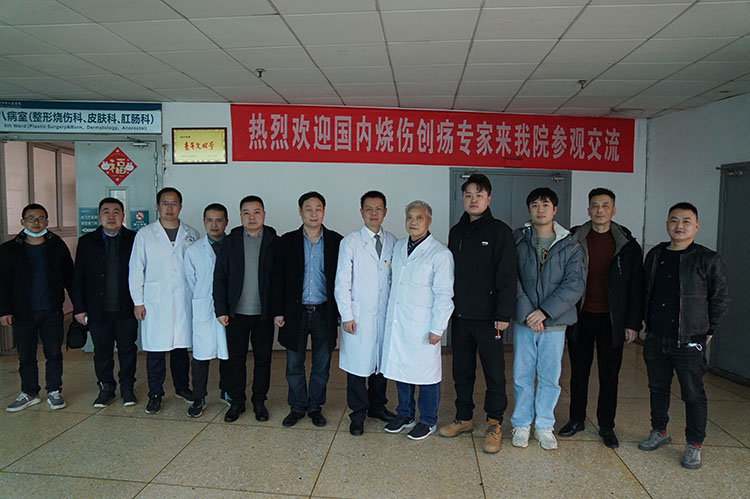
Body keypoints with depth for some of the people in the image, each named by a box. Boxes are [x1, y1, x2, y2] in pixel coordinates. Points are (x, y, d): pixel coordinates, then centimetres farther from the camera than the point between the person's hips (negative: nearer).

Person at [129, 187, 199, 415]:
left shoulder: (191, 235, 7)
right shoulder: (145, 234, 2)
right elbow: (136, 270, 2)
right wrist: (138, 302, -2)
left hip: (184, 301, 2)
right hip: (155, 302, -2)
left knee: (181, 347, 11)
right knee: (155, 349, 3)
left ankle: (182, 387, 28)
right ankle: (155, 394, 17)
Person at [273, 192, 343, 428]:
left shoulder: (336, 241, 1)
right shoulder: (288, 241, 3)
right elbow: (278, 278, 3)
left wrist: (342, 312, -2)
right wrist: (278, 311, -1)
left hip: (324, 312, 0)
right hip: (296, 312, 1)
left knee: (322, 365, 10)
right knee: (294, 364, 9)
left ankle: (315, 406, 28)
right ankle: (297, 407, 27)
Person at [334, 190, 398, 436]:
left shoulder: (392, 242, 6)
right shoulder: (350, 242, -3)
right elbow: (342, 282, -4)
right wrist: (346, 315, -7)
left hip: (385, 314, 3)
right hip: (359, 315, -3)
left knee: (382, 361, 13)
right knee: (358, 364, 3)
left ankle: (377, 406, 32)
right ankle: (358, 414, 19)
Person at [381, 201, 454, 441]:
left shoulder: (440, 254, -8)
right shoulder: (398, 247, 10)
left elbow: (444, 295, -9)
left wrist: (437, 328, -12)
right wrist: (389, 315, 15)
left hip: (422, 326, -5)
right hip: (396, 322, 6)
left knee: (426, 374, 5)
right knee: (400, 369, 14)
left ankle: (428, 421, 24)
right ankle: (405, 414, 33)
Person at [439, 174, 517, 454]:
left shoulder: (499, 231, -6)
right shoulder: (456, 232, 11)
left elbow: (507, 276, -9)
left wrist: (503, 314, -14)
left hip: (488, 316, -5)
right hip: (460, 315, 5)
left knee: (494, 371, 4)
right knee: (462, 370, 14)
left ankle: (495, 424, 20)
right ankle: (464, 418, 29)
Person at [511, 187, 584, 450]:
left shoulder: (570, 245, 1)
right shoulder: (517, 239, 0)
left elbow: (575, 284, -7)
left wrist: (545, 311, -16)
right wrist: (527, 311, -16)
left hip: (554, 322, 0)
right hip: (523, 321, 0)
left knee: (550, 377, 9)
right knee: (522, 375, 8)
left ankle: (544, 426, 27)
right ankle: (521, 424, 25)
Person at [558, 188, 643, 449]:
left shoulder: (627, 245, 0)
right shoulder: (573, 240, 0)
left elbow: (636, 288, 1)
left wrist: (633, 323, -4)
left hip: (611, 320, 0)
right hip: (580, 318, 1)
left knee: (609, 375, 9)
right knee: (579, 372, 12)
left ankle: (606, 426, 24)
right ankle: (577, 419, 27)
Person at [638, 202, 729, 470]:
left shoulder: (709, 260, -6)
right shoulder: (655, 255, 7)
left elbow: (720, 300, 0)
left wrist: (708, 331, 1)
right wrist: (649, 323, 13)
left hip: (689, 342, -4)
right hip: (655, 339, 5)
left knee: (693, 395, 5)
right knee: (658, 388, 16)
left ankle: (694, 445, 20)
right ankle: (659, 432, 33)